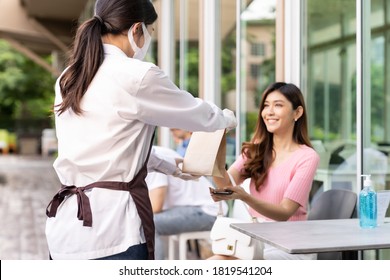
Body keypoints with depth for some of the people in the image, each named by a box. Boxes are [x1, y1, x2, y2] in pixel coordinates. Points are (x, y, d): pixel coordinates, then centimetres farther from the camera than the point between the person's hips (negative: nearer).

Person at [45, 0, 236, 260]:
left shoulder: (68, 79, 11)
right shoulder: (137, 76, -13)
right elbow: (197, 114, 3)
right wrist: (227, 118, 26)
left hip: (66, 224, 8)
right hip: (111, 224, -8)